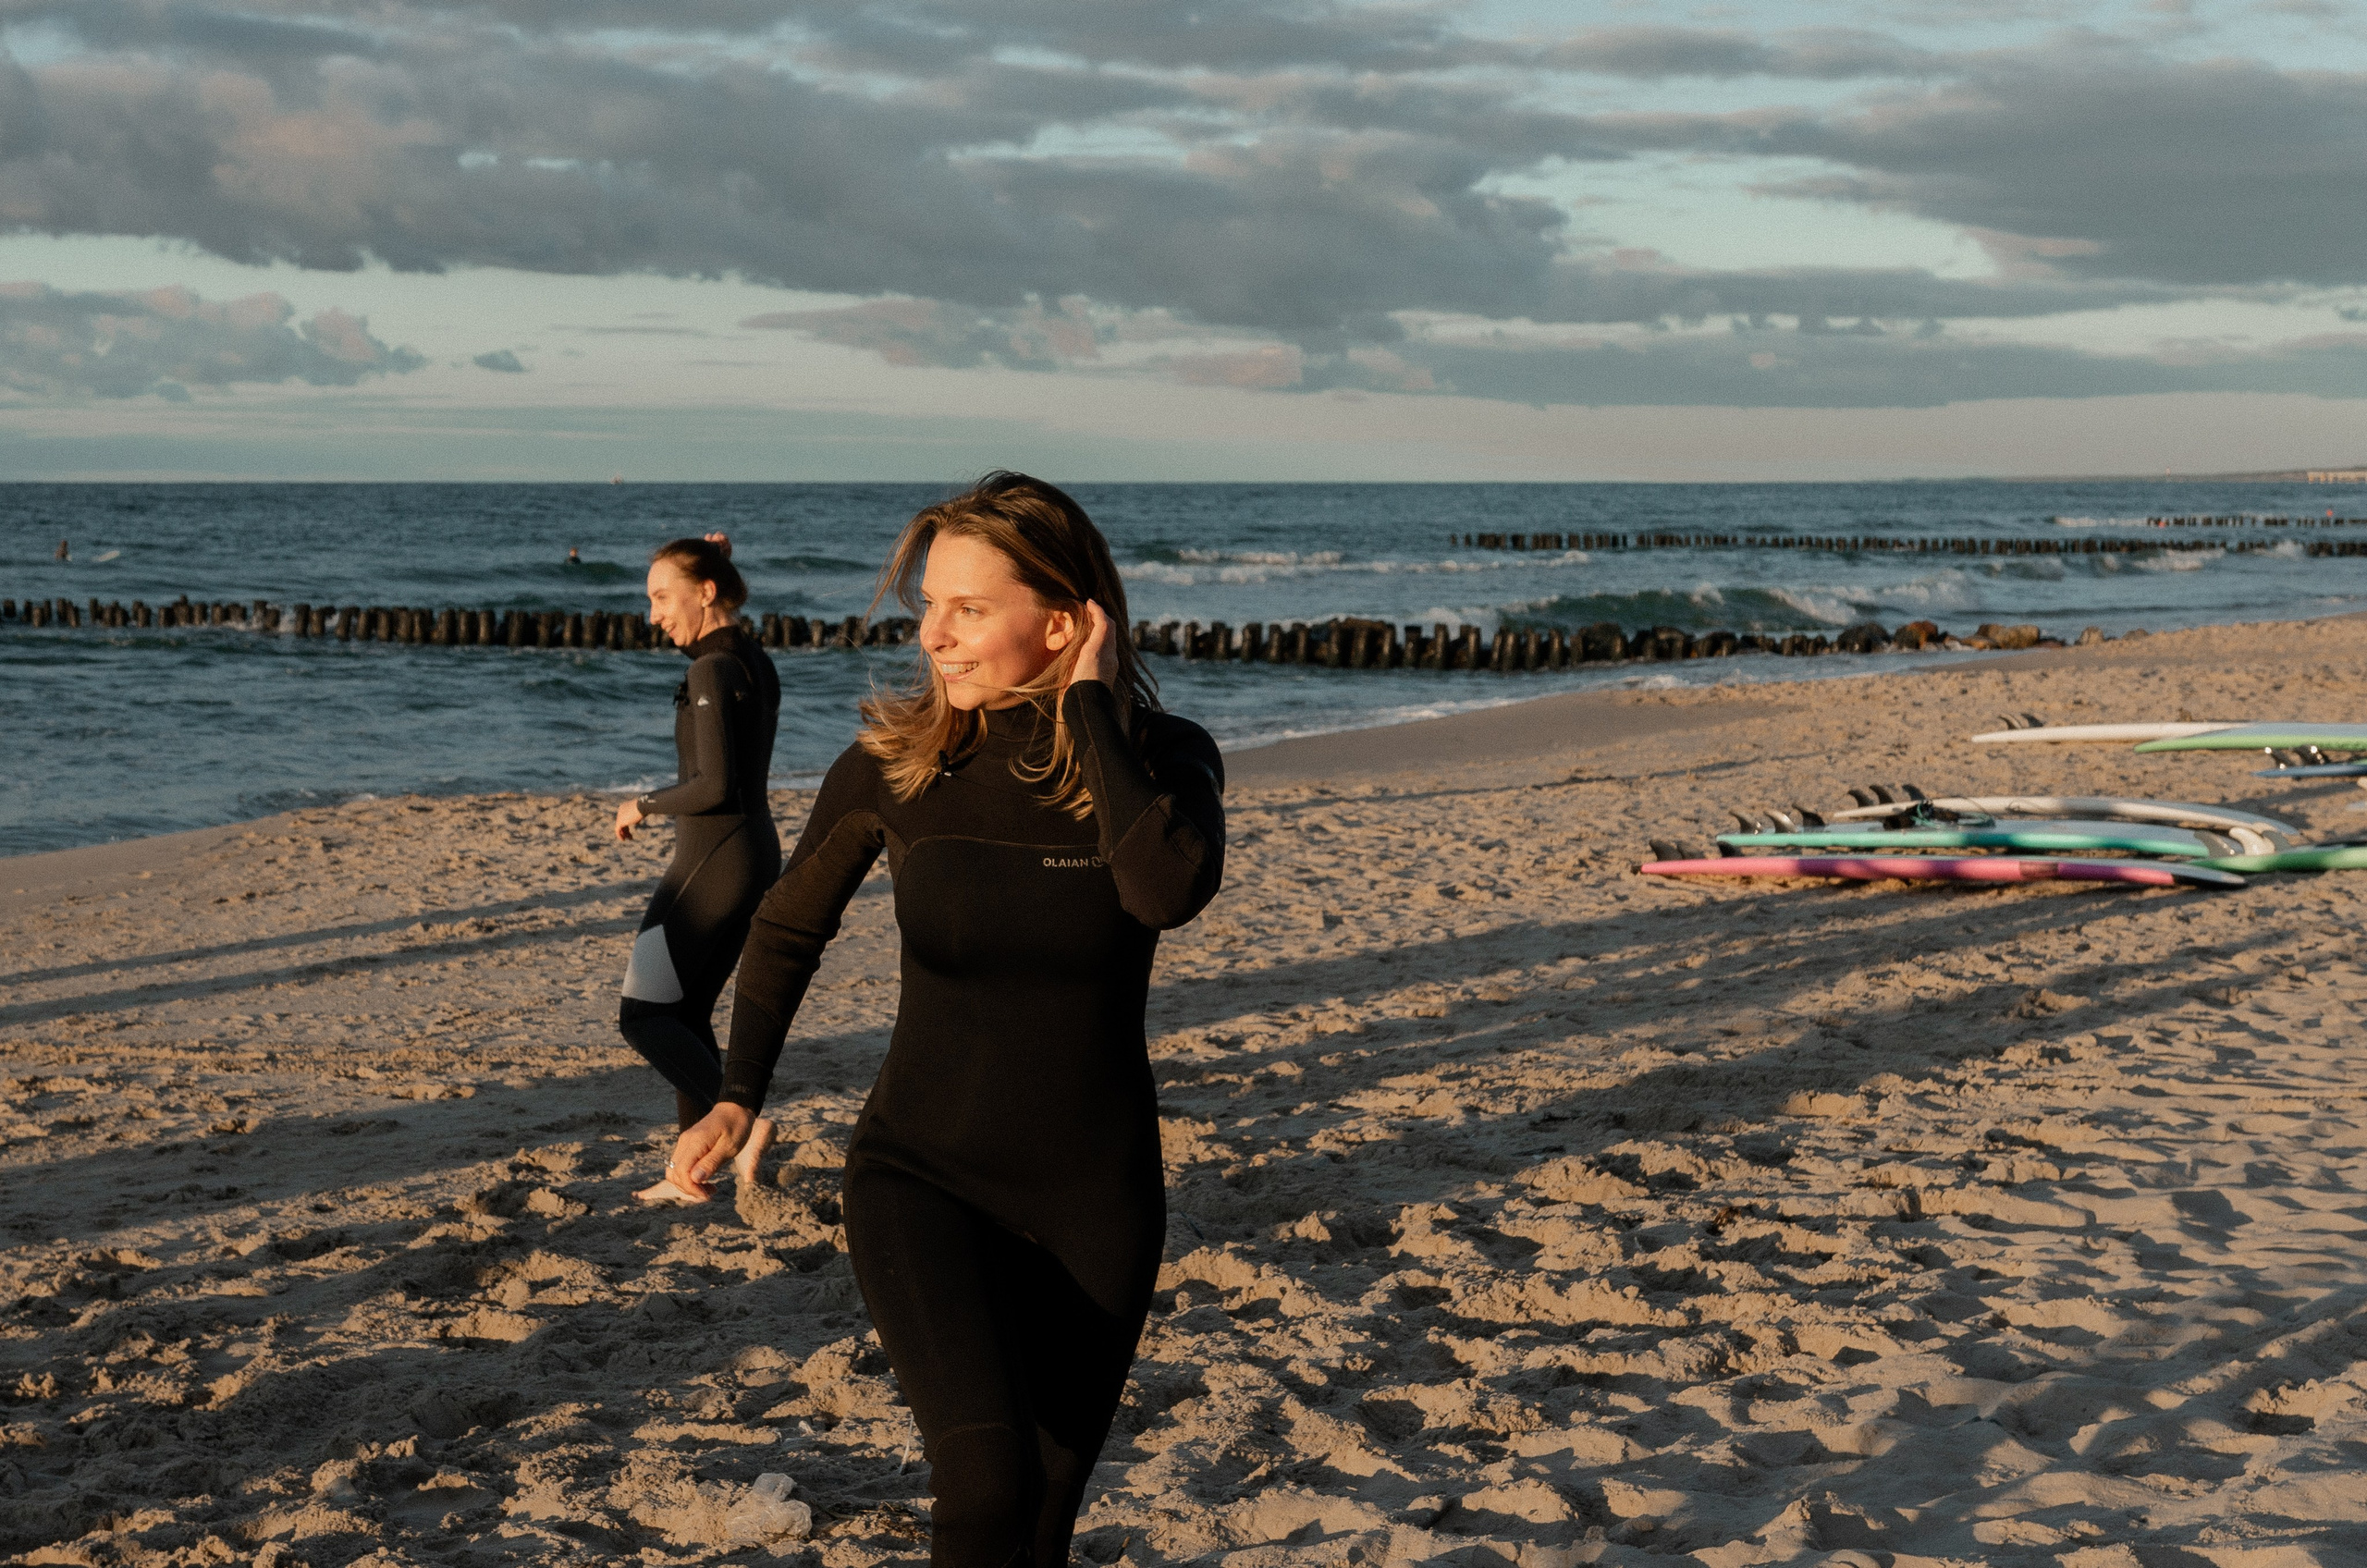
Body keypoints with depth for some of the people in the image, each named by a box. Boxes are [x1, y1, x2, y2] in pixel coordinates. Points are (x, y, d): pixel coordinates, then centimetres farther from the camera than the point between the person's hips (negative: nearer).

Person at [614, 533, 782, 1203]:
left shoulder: (712, 672, -17)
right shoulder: (755, 661, 9)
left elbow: (714, 786, -24)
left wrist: (643, 805, -7)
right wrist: (712, 565, 22)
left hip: (712, 858, -10)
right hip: (756, 853, 10)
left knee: (642, 1015, -3)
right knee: (687, 1013, 14)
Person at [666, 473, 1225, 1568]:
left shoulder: (1160, 760, -10)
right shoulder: (893, 765, -7)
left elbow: (1172, 889, -34)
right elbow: (788, 929, 11)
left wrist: (1089, 703, -25)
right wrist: (738, 1096, 2)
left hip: (1093, 1200, 1)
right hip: (921, 1176, 0)